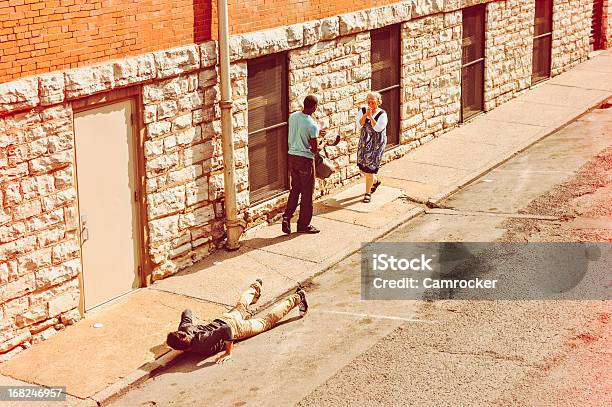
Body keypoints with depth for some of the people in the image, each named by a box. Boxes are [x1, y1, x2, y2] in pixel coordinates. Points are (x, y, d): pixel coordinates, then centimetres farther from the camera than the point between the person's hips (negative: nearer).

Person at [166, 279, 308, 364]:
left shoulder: (204, 345, -41)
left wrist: (228, 353, -41)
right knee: (241, 307, 38)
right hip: (225, 319, 7)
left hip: (236, 327, -7)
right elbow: (187, 312, -1)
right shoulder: (184, 327, -21)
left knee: (267, 321, 15)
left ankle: (296, 299, 27)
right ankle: (256, 287, 66)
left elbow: (227, 330, -50)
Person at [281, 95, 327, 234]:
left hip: (292, 156, 6)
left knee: (295, 189, 20)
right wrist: (319, 149, 6)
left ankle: (287, 216, 7)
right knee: (307, 192, 7)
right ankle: (303, 225, 15)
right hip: (305, 160, -6)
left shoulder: (293, 116, 0)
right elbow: (314, 149, -16)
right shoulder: (312, 126, -21)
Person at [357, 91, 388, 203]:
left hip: (376, 144, -5)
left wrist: (371, 116, -26)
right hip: (364, 142, 5)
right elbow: (359, 124, -13)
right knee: (362, 167, 11)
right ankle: (375, 181, 41)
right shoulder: (362, 111, -1)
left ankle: (368, 193, 8)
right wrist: (365, 114, -24)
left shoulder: (382, 114, -12)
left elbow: (378, 128, -23)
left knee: (370, 168, -5)